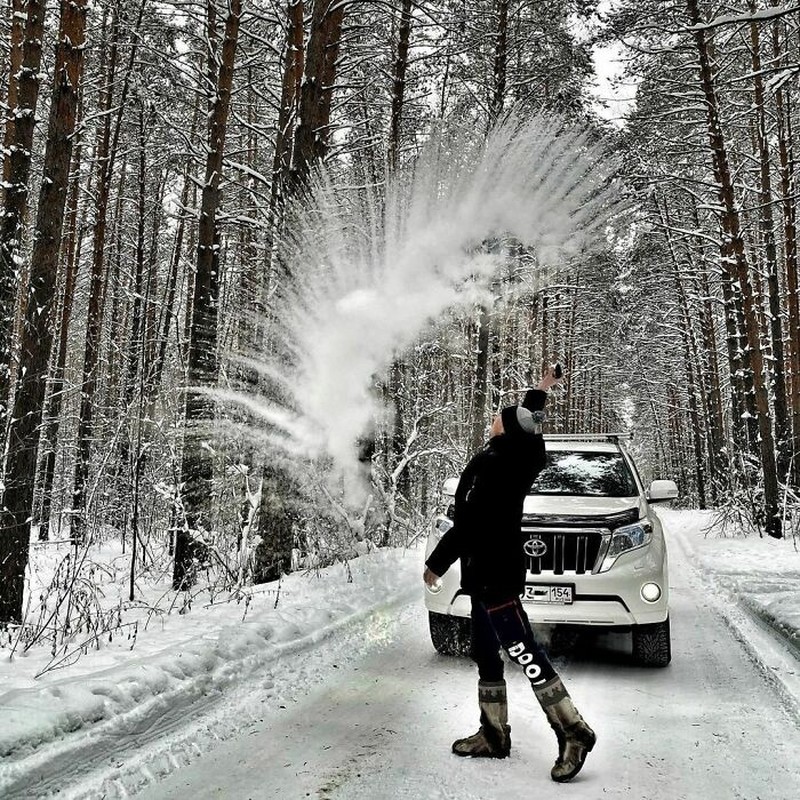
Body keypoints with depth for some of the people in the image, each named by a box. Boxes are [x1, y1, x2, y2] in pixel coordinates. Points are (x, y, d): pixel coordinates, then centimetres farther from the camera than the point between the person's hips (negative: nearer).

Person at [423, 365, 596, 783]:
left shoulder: (496, 465, -16)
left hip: (494, 573, -10)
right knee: (485, 654, 14)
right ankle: (494, 735, 23)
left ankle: (573, 732, -5)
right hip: (490, 572, 10)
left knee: (524, 654, -10)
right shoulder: (517, 458, 11)